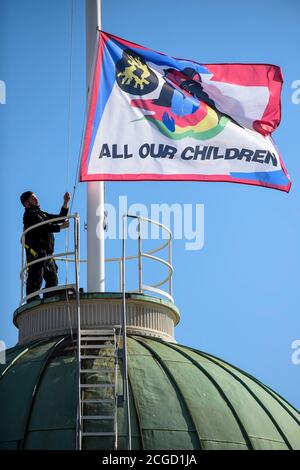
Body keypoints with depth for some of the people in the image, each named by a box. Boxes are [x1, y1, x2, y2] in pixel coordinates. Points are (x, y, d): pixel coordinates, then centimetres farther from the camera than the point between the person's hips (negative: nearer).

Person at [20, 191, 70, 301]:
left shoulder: (42, 214, 27)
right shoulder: (29, 215, -1)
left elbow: (60, 218, 27)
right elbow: (43, 228, -14)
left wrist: (66, 203, 16)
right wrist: (61, 227, -8)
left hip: (47, 253, 9)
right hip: (36, 252, -9)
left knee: (52, 279, 3)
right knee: (36, 279, -15)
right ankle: (33, 301, -21)